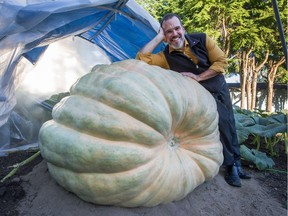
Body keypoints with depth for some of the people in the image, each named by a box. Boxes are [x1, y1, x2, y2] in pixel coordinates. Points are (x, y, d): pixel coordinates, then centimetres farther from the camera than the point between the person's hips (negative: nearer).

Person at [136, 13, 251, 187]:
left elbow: (221, 62, -12)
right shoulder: (166, 56, -14)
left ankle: (235, 163, 32)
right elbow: (141, 58, -27)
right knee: (223, 123, -17)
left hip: (220, 89, 4)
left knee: (229, 126, 12)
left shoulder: (202, 39, -10)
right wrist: (159, 37, -23)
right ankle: (232, 165, 6)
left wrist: (198, 77, -22)